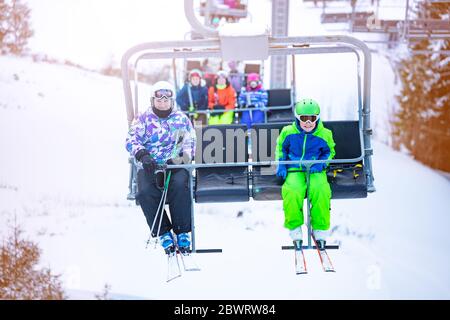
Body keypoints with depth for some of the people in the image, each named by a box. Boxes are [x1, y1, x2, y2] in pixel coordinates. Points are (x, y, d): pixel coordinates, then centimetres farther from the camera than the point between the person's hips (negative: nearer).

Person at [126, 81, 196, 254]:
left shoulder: (182, 119, 15)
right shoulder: (144, 119, 11)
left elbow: (190, 142, 11)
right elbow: (131, 140, 0)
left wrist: (184, 156, -11)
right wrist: (142, 155, -20)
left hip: (176, 165, 0)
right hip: (149, 167, 0)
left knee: (180, 185, -34)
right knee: (145, 191, -31)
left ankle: (182, 232, -21)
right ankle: (163, 233, -18)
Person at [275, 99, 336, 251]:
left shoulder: (324, 135, 2)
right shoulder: (288, 132, 2)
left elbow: (329, 152, 16)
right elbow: (281, 148, 19)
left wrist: (320, 164, -3)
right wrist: (281, 165, 4)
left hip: (315, 171, 0)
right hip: (294, 171, 0)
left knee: (320, 190, -33)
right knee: (292, 191, -33)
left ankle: (320, 229, -16)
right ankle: (294, 227, -13)